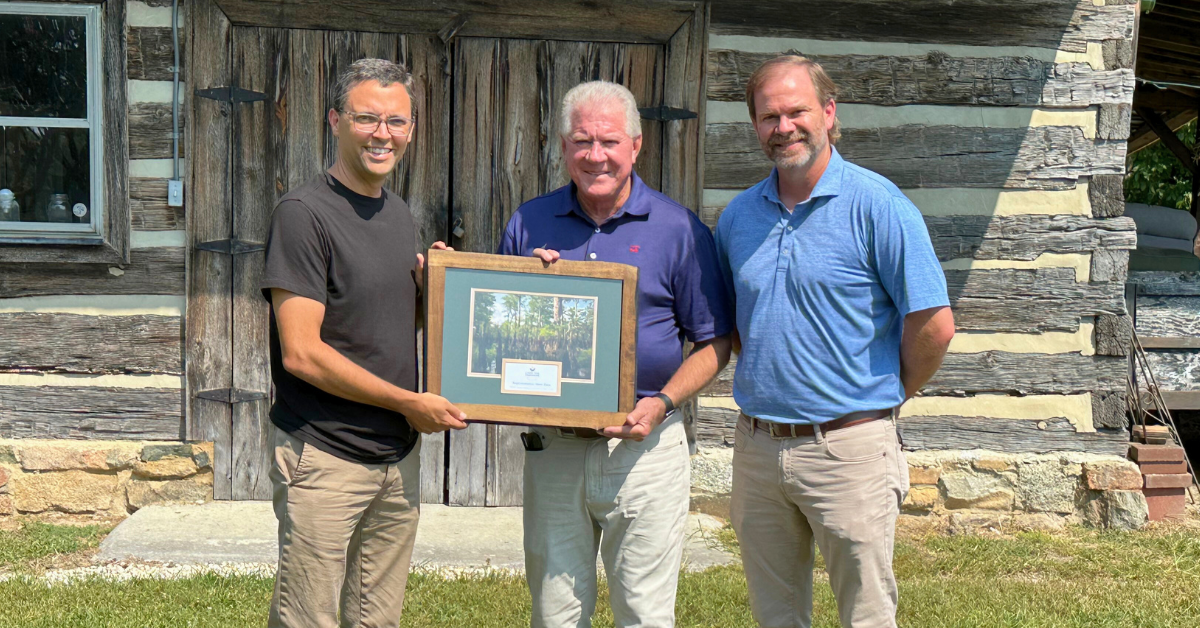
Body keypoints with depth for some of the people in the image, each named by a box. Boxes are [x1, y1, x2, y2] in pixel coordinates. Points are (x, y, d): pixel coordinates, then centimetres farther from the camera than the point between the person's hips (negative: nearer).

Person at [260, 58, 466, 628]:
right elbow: (301, 353, -18)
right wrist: (410, 403, -13)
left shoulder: (399, 214, 12)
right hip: (323, 458, -7)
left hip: (398, 454, 7)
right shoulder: (304, 212, -13)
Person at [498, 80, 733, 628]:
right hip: (552, 447, 3)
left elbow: (715, 342, 0)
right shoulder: (529, 224, 7)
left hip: (644, 448, -2)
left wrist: (662, 403, -14)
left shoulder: (678, 229, -2)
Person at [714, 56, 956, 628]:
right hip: (756, 446, 5)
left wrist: (890, 395, 2)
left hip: (848, 447, -5)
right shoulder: (738, 216, 7)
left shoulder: (876, 205, -9)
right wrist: (763, 378, 13)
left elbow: (933, 326, -10)